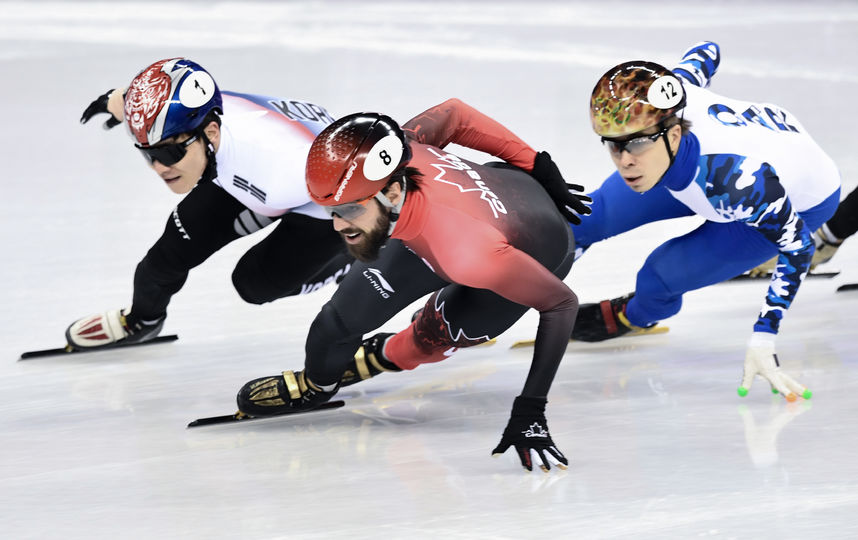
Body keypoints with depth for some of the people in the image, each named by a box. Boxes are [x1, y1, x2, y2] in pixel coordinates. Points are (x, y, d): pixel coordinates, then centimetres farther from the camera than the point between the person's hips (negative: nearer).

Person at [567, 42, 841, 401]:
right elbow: (706, 53, -11)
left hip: (800, 204, -5)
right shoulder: (658, 101, -34)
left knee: (663, 275, -10)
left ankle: (635, 315, 28)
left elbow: (797, 248, -31)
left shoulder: (738, 181, -49)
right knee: (601, 212, 3)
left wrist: (762, 341, -32)